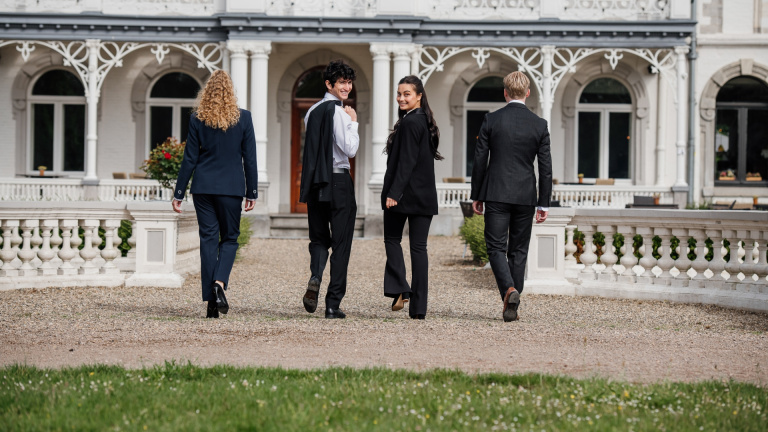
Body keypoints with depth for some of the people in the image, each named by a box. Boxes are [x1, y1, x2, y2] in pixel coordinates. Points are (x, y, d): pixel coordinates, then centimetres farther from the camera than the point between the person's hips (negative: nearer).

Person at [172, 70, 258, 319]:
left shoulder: (198, 119, -1)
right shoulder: (243, 118, -2)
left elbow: (189, 158, 0)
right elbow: (249, 158, 0)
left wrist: (179, 193, 5)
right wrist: (252, 192, 7)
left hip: (203, 186, 1)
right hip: (231, 187, -1)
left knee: (208, 239, 5)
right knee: (229, 238, 12)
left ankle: (211, 303, 2)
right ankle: (220, 282, -14)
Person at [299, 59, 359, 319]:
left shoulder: (312, 112, 11)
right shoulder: (338, 112, -11)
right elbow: (350, 150, -14)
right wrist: (353, 123, -4)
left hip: (314, 181, 6)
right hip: (338, 181, -6)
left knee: (319, 238, 17)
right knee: (341, 243, 2)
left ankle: (315, 278, -12)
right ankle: (333, 304, 0)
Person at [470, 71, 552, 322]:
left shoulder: (491, 120, -3)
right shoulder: (539, 125, 0)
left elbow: (480, 160, -1)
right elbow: (545, 167, 1)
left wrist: (476, 196, 8)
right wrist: (544, 203, 7)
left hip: (496, 194, -2)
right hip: (526, 196, 2)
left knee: (496, 247, 1)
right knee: (518, 250, 9)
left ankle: (509, 289, -24)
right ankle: (512, 307, 10)